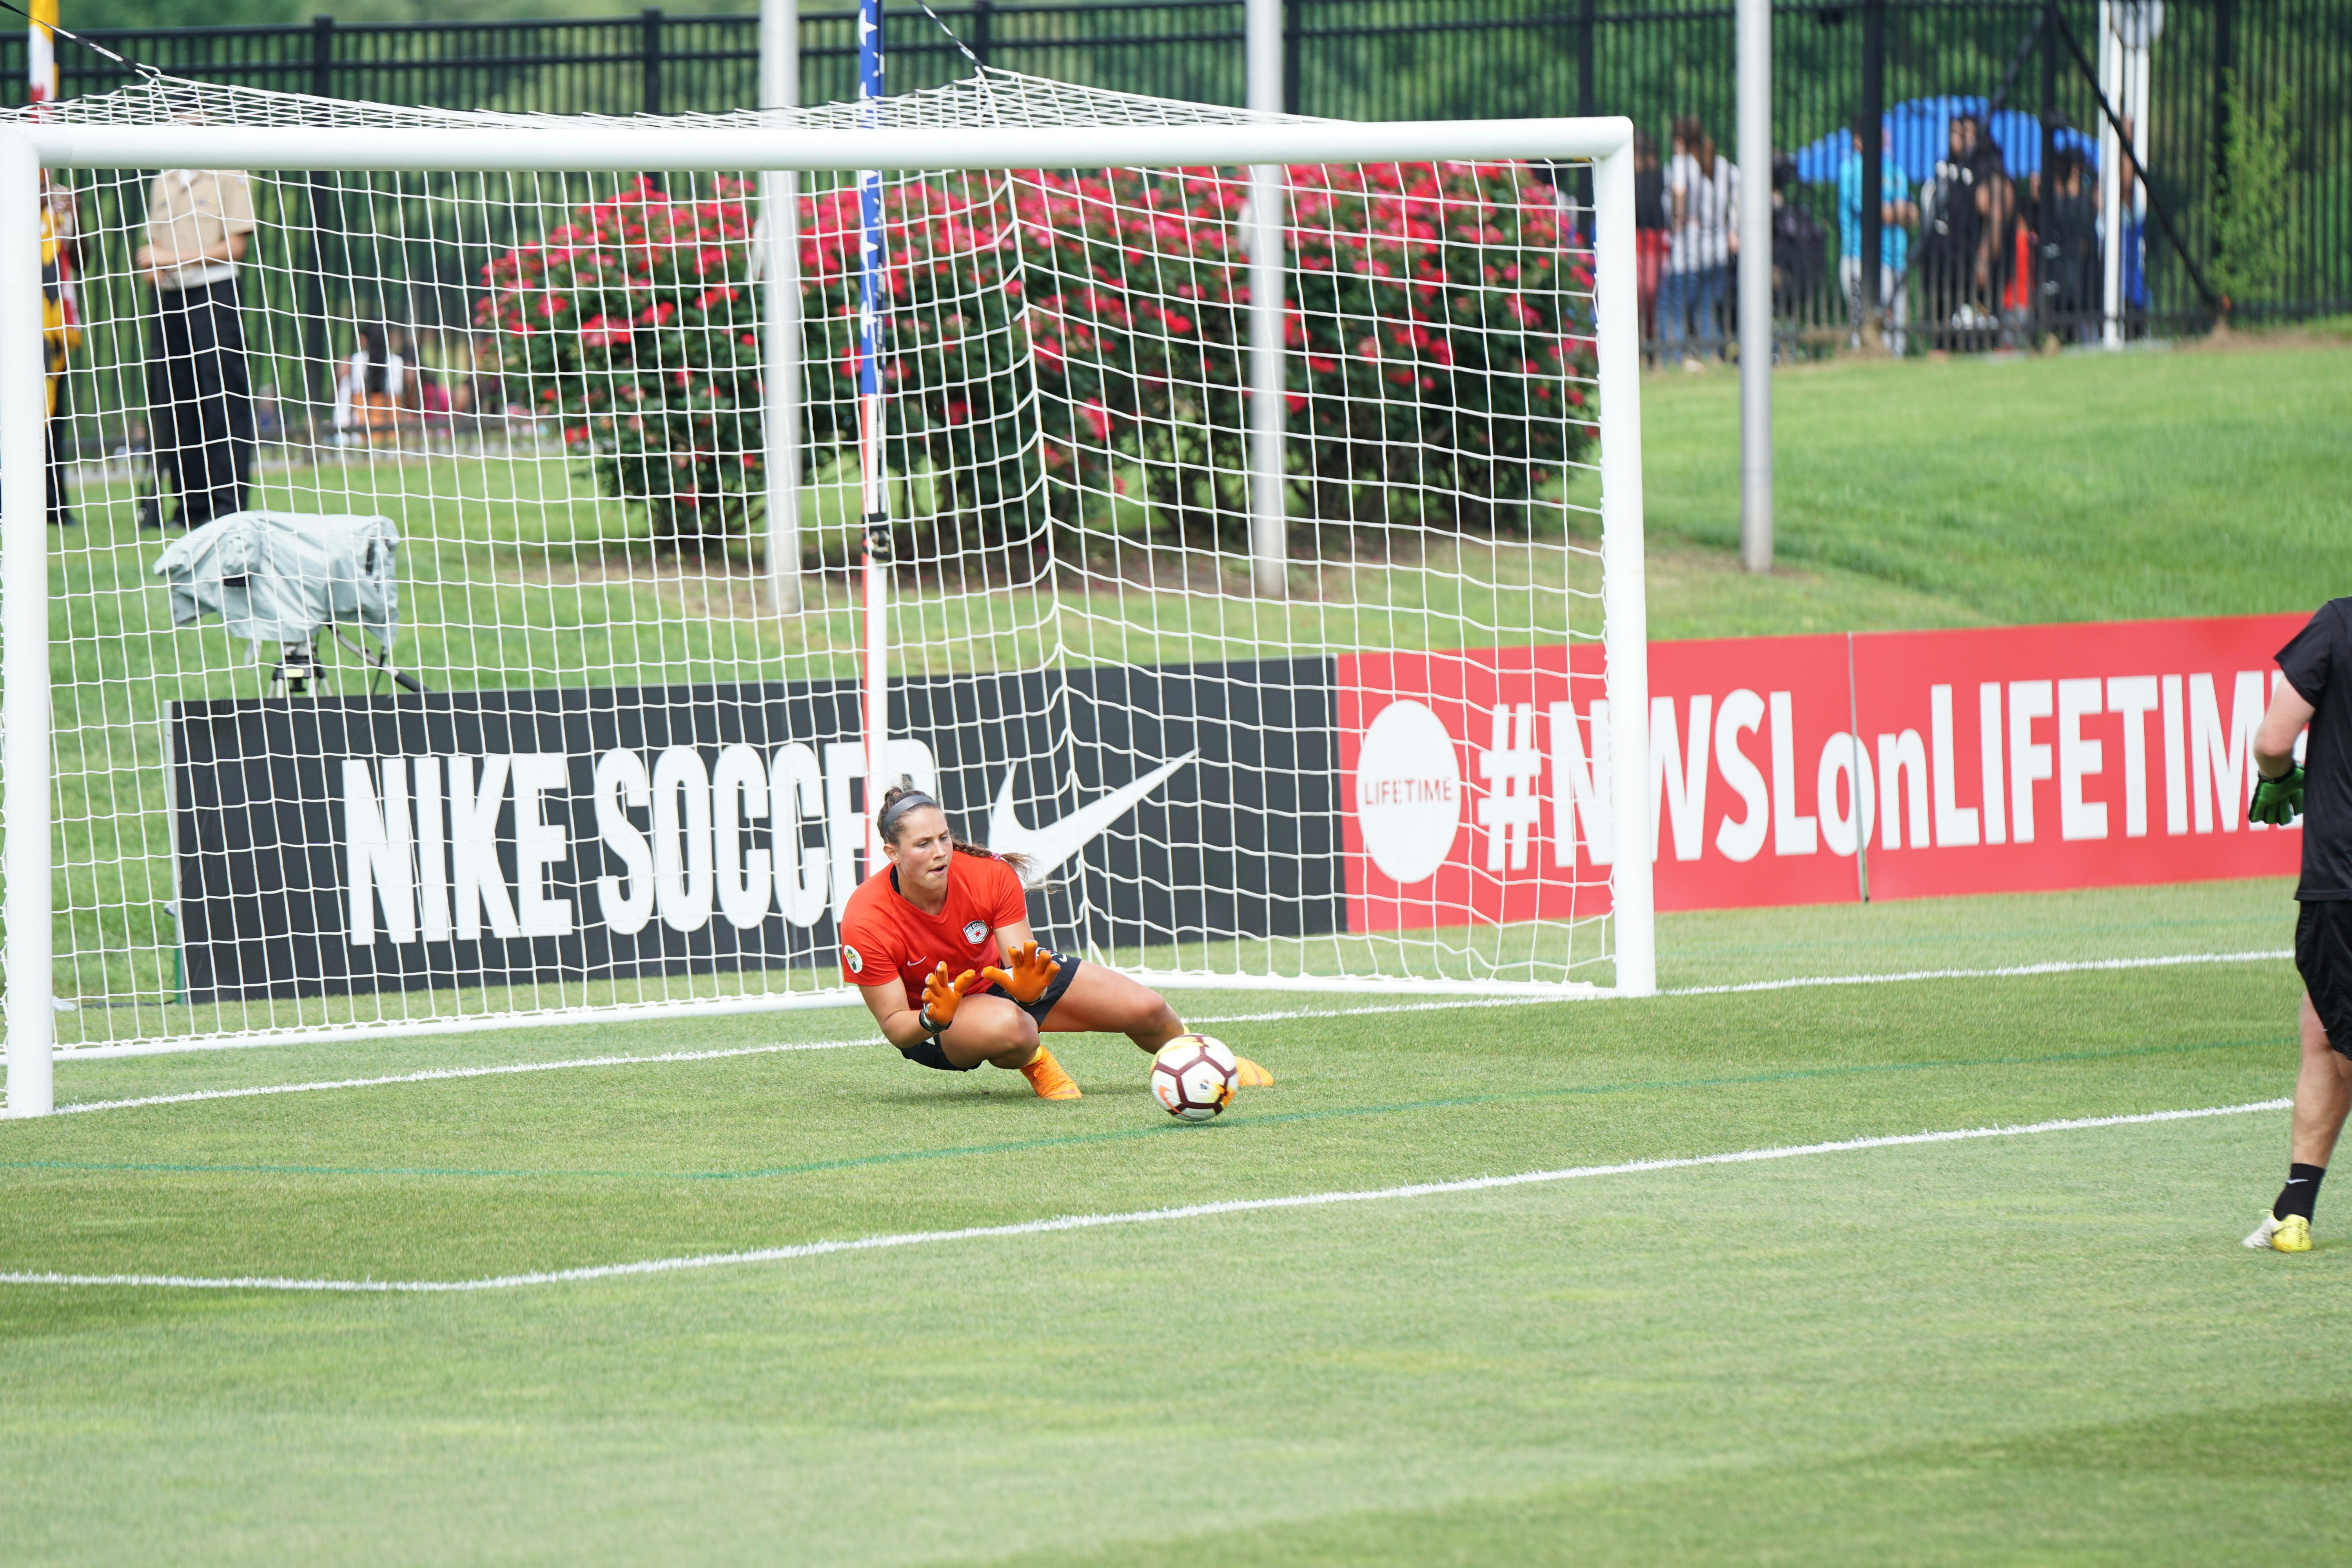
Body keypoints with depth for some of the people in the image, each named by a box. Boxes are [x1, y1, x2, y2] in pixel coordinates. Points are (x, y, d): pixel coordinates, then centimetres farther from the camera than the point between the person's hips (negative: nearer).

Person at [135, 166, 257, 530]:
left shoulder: (229, 176, -1)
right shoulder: (162, 183, 18)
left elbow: (234, 247, -7)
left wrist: (172, 258, -12)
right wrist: (152, 270, -2)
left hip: (214, 294, -6)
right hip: (170, 299, 6)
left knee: (223, 402, -10)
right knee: (174, 403, 2)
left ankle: (228, 503, -11)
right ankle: (192, 505, 5)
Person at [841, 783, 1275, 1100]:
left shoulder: (991, 875, -25)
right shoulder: (865, 922, -32)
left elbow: (1022, 967, -19)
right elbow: (893, 1025, -24)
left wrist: (1028, 986, -44)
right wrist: (933, 1019, -46)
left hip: (998, 975, 4)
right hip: (926, 1022, -4)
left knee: (1147, 1010, -1)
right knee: (1011, 1027, -41)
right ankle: (1032, 1062, -1)